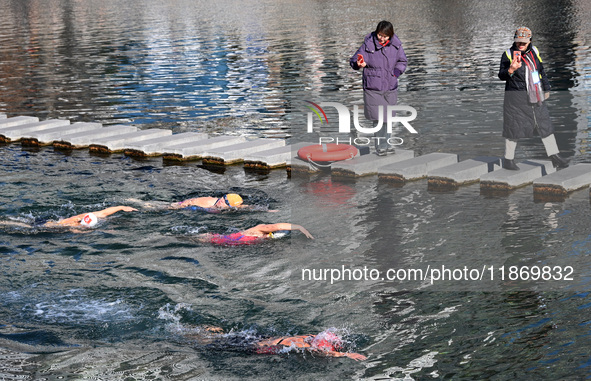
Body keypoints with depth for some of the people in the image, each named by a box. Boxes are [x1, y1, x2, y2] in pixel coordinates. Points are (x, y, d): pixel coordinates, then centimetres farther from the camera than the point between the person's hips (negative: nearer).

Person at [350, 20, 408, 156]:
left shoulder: (396, 45, -1)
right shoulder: (368, 44, -11)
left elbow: (402, 61, 15)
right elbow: (353, 60, -9)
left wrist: (396, 72, -3)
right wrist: (359, 64, -32)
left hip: (390, 87, 4)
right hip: (373, 88, -4)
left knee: (388, 118, 11)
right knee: (379, 118, -8)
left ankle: (386, 145, 23)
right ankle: (381, 147, 2)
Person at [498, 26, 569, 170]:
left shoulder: (533, 51, 8)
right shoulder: (508, 55, -8)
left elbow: (541, 70, 19)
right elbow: (502, 76, -15)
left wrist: (546, 88, 22)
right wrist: (511, 70, -35)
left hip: (535, 97, 5)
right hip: (516, 97, -5)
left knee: (545, 124, 5)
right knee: (514, 127, -1)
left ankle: (554, 156, 12)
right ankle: (508, 160, 11)